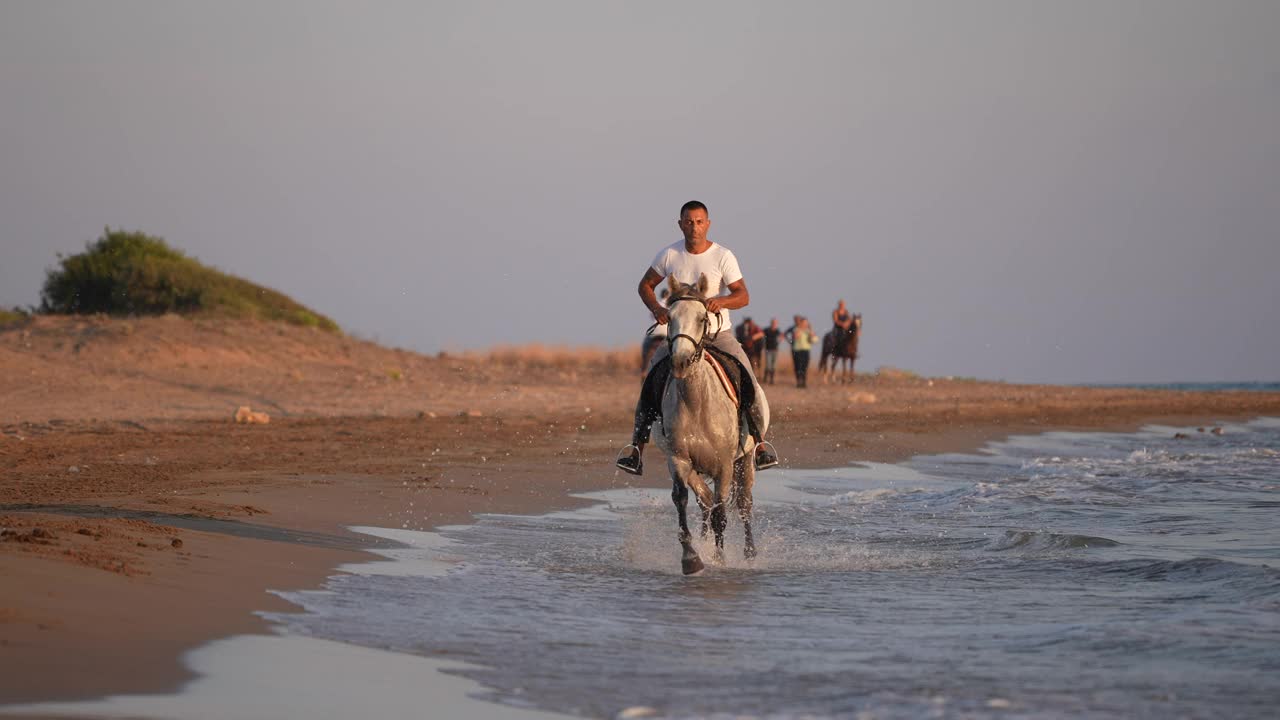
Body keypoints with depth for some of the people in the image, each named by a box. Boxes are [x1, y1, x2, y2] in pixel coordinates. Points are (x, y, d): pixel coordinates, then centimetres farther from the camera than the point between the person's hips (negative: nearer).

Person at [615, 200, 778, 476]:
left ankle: (760, 443, -1)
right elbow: (645, 285, 8)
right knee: (651, 384, -17)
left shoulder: (723, 256, -8)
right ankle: (637, 448, -12)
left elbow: (743, 295, -10)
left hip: (718, 332, -1)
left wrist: (721, 301, -32)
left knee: (750, 385, -16)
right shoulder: (670, 255, -3)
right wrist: (656, 309, -13)